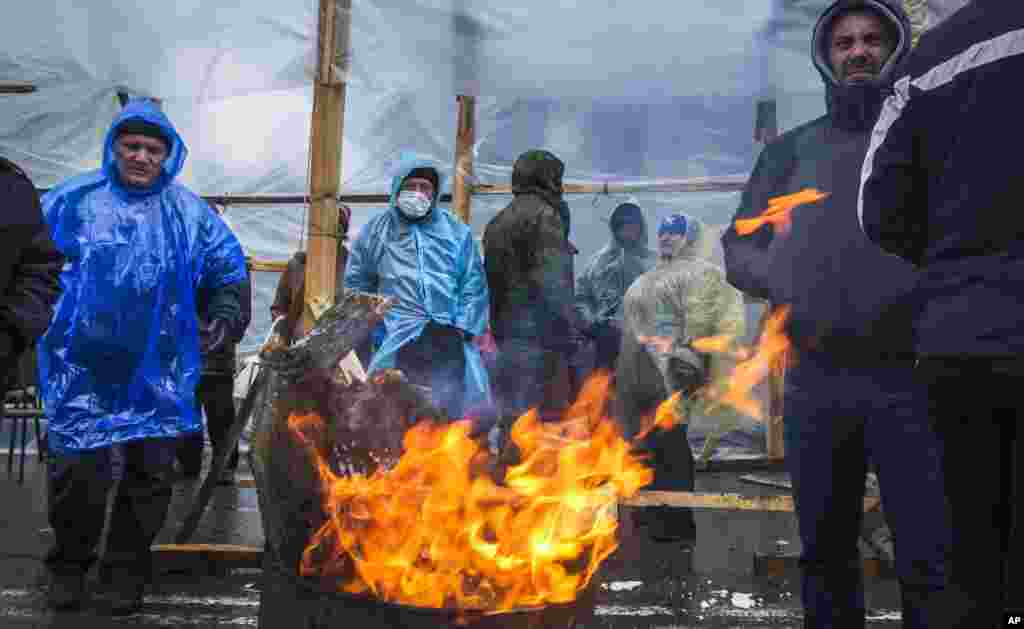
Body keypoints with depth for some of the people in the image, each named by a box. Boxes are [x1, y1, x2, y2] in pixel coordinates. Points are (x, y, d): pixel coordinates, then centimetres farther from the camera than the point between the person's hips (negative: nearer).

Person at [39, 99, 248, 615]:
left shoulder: (190, 214, 5)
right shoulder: (71, 201, 2)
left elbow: (229, 272, 12)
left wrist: (224, 317, -1)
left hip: (157, 374, 2)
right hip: (83, 370, -1)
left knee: (149, 474, 8)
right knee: (77, 471, 0)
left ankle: (127, 568, 25)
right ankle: (68, 564, 23)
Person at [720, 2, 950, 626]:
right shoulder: (792, 149, 16)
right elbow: (738, 249, 13)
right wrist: (784, 280, -7)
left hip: (909, 373, -2)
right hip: (815, 376, 3)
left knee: (932, 558, -5)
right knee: (825, 552, 11)